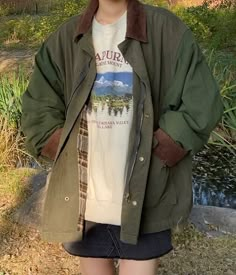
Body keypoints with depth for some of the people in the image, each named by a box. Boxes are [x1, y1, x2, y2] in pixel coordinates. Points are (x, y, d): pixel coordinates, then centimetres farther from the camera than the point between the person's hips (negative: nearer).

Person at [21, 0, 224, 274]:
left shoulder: (168, 30, -4)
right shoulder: (64, 38, 4)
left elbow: (201, 104, -6)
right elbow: (37, 109, 8)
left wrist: (157, 156, -13)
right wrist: (67, 157, -4)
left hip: (143, 203, -3)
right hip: (84, 203, 3)